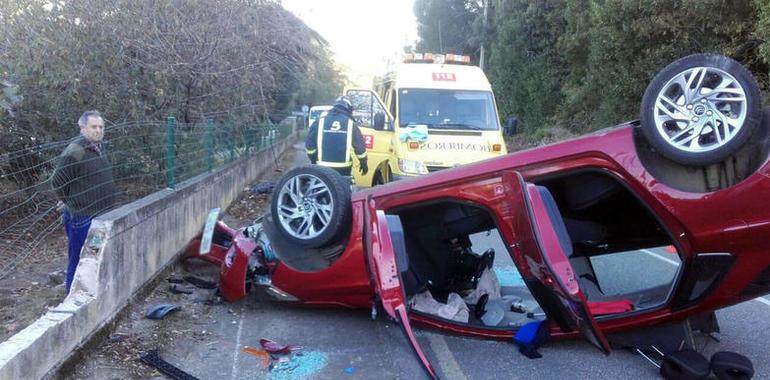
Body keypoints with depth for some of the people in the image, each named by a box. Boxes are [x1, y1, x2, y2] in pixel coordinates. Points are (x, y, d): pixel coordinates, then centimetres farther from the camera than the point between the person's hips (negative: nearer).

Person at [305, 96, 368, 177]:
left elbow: (309, 145, 4)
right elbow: (360, 146, 1)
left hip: (323, 167, 1)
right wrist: (363, 163, 15)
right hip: (343, 168, -1)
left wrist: (313, 161, 18)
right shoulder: (350, 124, 1)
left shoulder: (319, 122, 3)